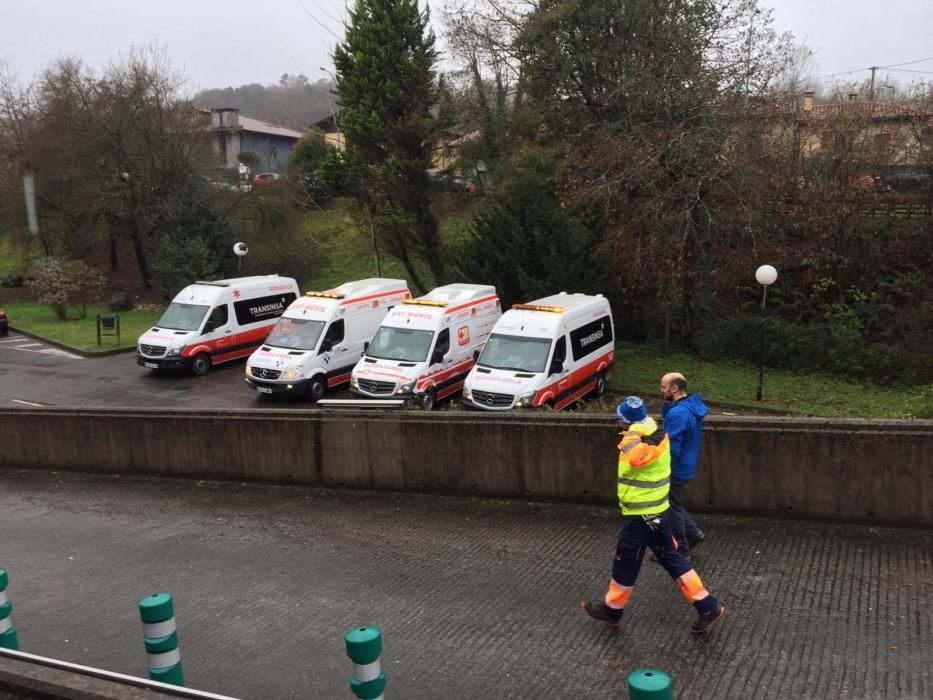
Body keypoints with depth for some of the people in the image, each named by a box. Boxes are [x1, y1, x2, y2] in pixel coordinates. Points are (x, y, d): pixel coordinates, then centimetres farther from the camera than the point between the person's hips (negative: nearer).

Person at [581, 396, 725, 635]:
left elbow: (635, 458, -51)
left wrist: (632, 434, -38)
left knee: (625, 566, 10)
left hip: (641, 516, -10)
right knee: (671, 558, 16)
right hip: (656, 511, 10)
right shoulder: (655, 436, 2)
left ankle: (611, 610, 29)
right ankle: (707, 606, 18)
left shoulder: (648, 447, -28)